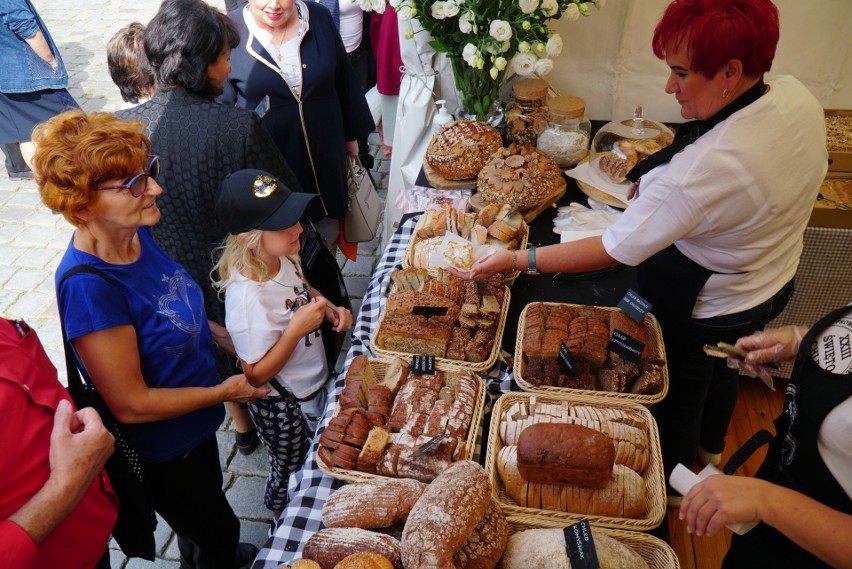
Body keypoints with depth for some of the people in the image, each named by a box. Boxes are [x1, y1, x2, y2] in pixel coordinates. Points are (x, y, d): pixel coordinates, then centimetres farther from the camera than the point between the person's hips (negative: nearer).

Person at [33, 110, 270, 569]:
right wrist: (223, 392, -17)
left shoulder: (137, 234, -12)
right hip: (162, 451, -7)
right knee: (217, 529, 22)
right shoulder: (87, 285, -35)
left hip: (195, 427, 7)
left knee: (206, 523, 34)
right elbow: (131, 404, -28)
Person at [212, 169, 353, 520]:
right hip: (283, 407, -7)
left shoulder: (282, 257, -13)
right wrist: (296, 329, -34)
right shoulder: (247, 297, -36)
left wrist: (329, 308, -8)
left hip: (314, 384, 7)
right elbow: (256, 375, -26)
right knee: (290, 474, 21)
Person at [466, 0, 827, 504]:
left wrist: (517, 260, -31)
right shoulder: (797, 96, -15)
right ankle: (711, 448, 64)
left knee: (677, 397, 20)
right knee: (723, 370, 34)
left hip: (701, 310, -8)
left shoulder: (704, 169, -41)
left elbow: (614, 251, -37)